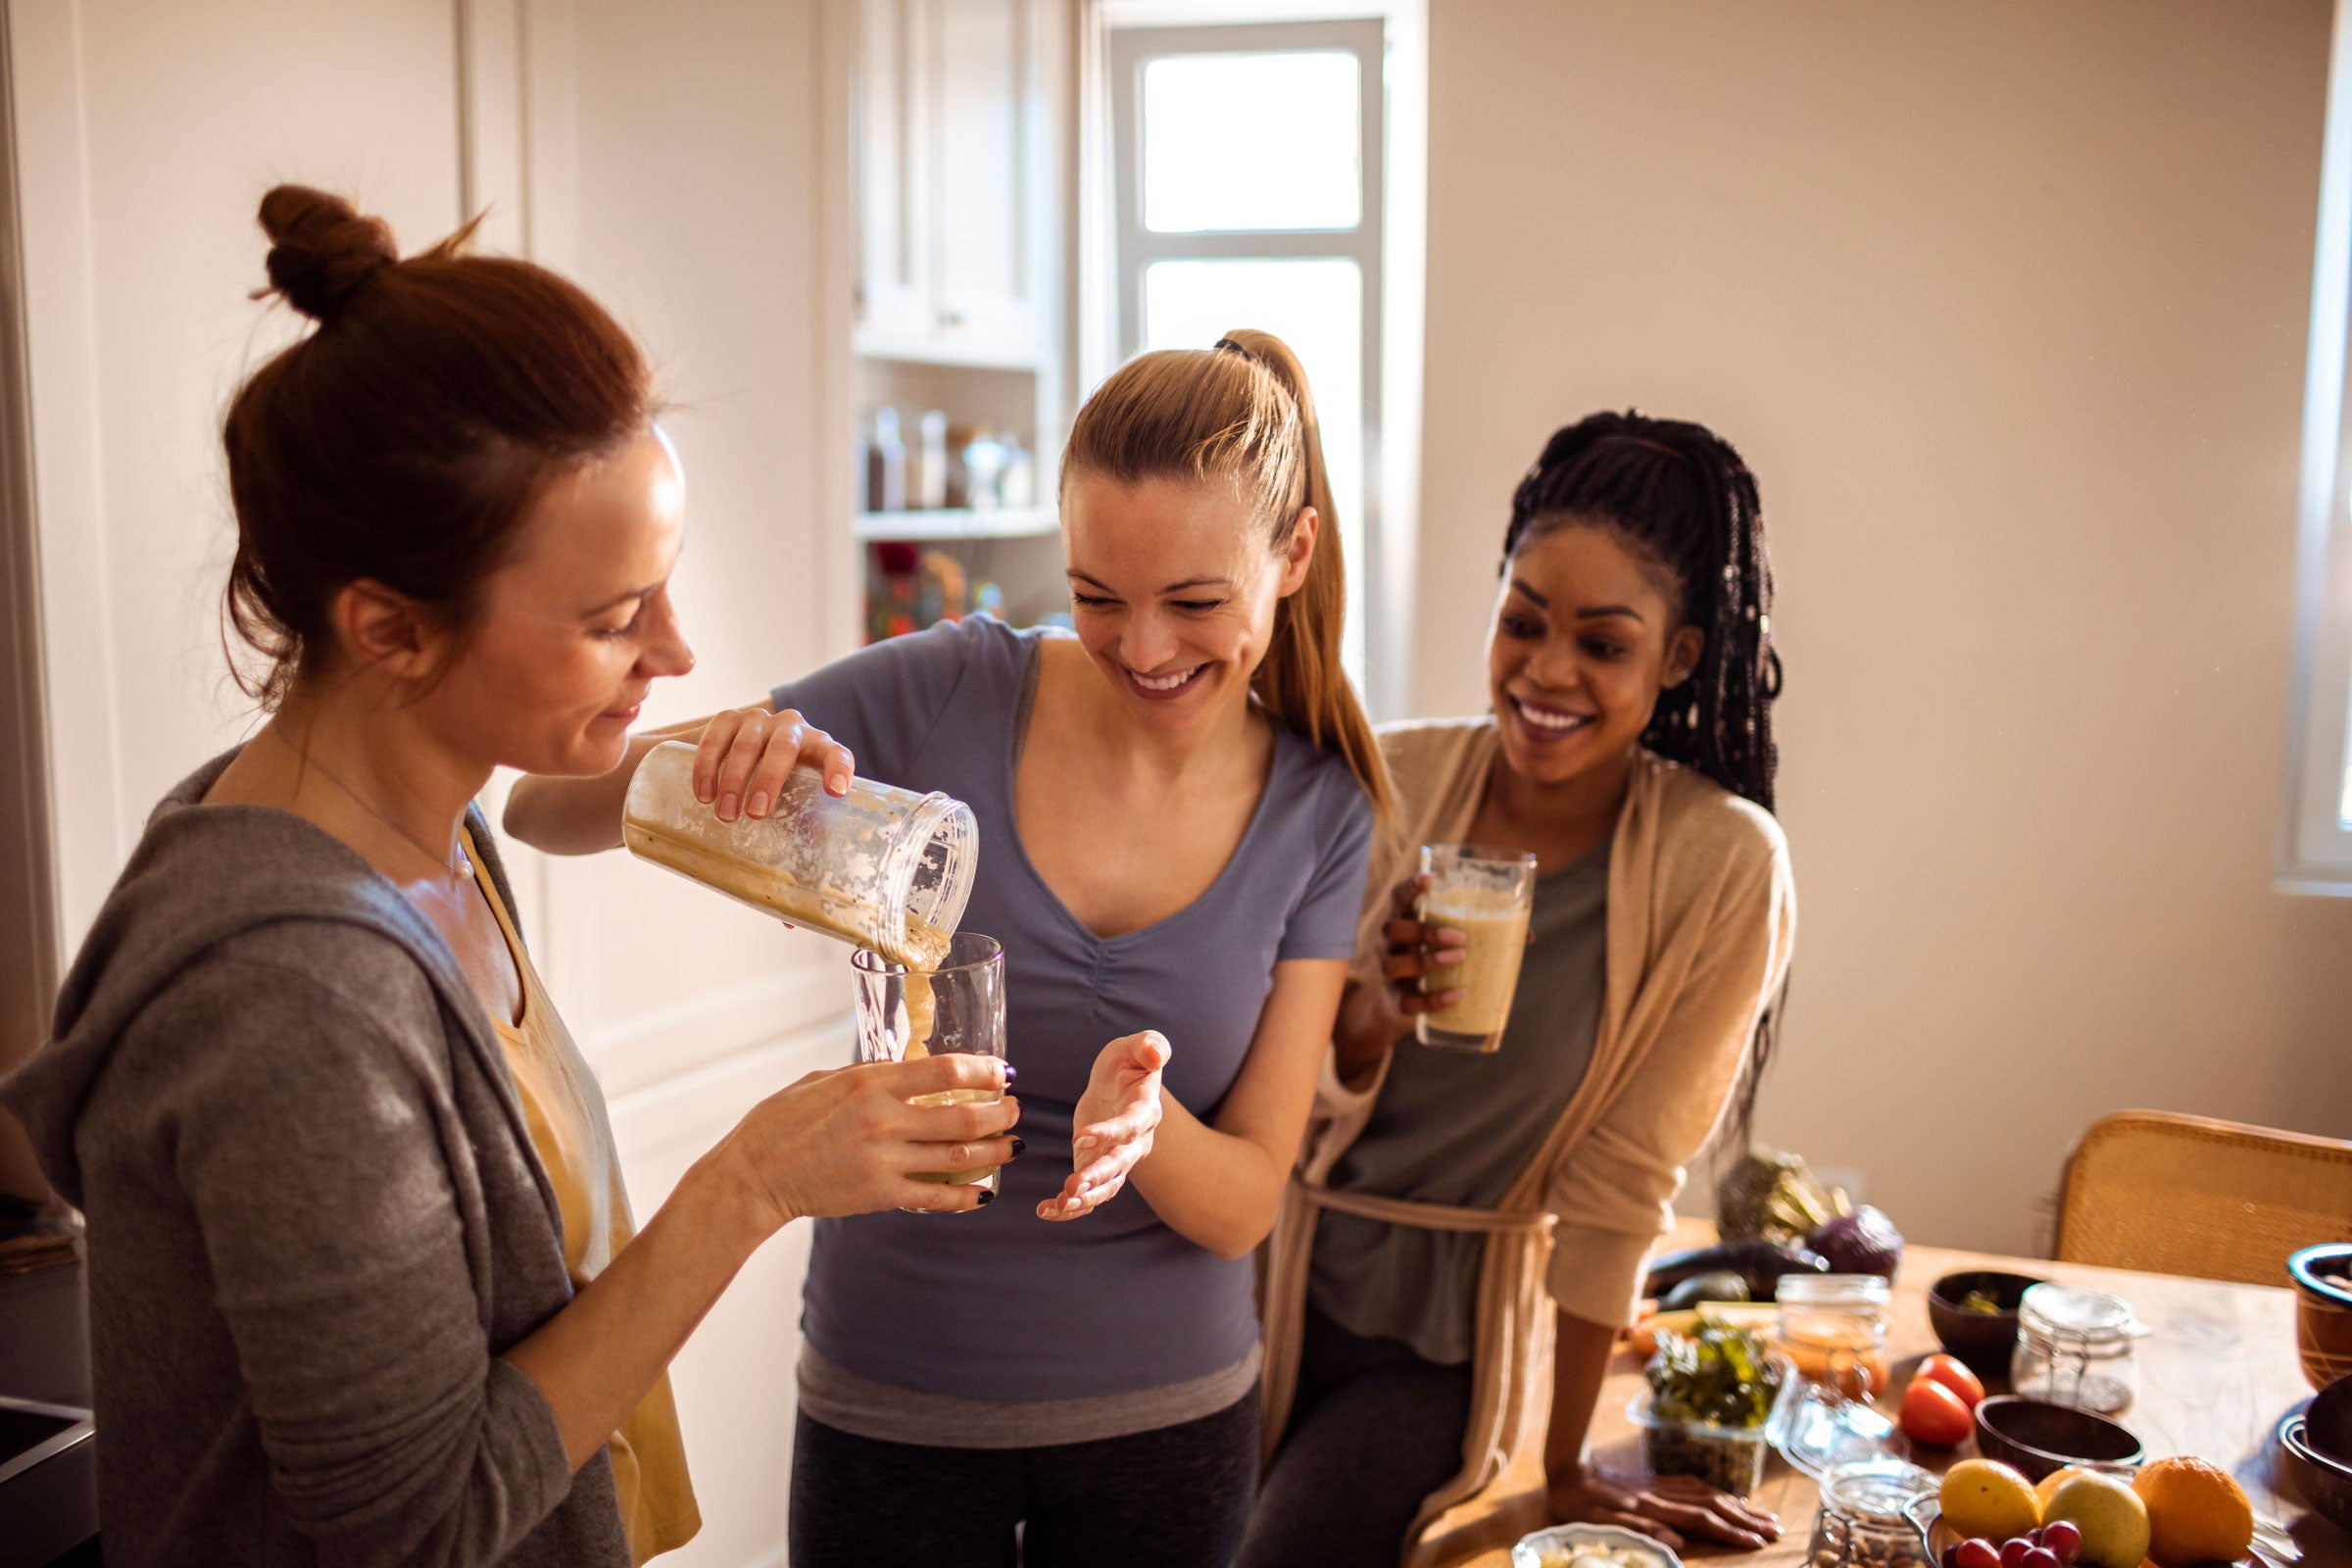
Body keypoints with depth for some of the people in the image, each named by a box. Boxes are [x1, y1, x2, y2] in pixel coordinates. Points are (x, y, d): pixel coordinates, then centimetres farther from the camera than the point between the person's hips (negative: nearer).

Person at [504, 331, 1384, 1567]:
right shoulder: (946, 698, -14)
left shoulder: (1323, 813, -8)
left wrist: (1145, 1125, -31)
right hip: (892, 1403, -1)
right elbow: (544, 812, -12)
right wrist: (719, 755, -33)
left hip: (1165, 1411, 2)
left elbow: (1244, 1207, -9)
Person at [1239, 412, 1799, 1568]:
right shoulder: (1389, 781, -8)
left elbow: (1619, 1184, -10)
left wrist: (1566, 1473, -2)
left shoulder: (1721, 866, -16)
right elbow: (1300, 1093, -1)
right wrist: (1371, 1009, -24)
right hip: (1272, 1283, 3)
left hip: (1445, 1348, -3)